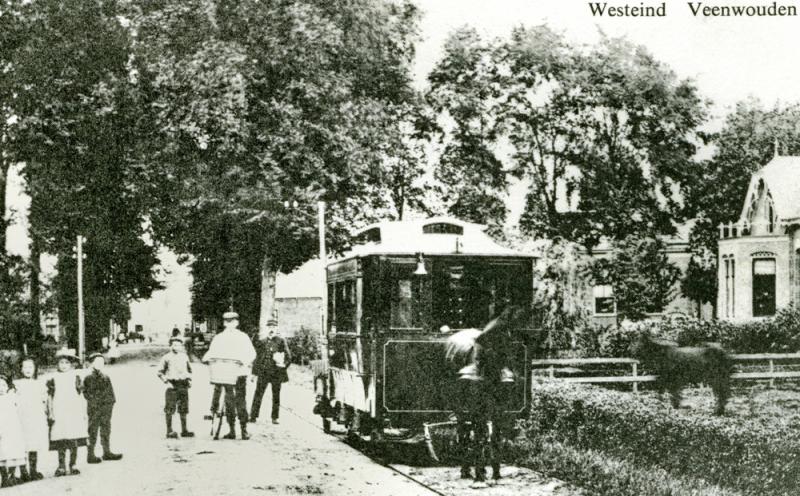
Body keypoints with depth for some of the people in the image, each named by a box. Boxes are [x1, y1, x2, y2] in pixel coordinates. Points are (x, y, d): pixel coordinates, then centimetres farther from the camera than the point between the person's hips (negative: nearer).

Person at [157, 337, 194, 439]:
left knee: (183, 409, 10)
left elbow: (189, 369, 24)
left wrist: (189, 380, 10)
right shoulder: (167, 358, -4)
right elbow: (160, 372, -3)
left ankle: (184, 430, 18)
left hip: (183, 385, 5)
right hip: (172, 385, -5)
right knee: (170, 409, -5)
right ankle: (169, 431, -1)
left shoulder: (185, 357, 12)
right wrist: (167, 381, -12)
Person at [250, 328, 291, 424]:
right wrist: (254, 372, 11)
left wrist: (284, 365, -11)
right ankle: (253, 416, 0)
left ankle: (274, 418, 13)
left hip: (276, 373, -1)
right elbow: (257, 357, 12)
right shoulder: (262, 342, 7)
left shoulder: (281, 341, 0)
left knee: (276, 395, 6)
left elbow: (288, 356, 3)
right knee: (258, 394, -3)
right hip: (263, 373, 1)